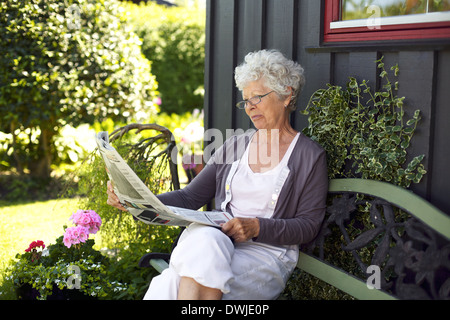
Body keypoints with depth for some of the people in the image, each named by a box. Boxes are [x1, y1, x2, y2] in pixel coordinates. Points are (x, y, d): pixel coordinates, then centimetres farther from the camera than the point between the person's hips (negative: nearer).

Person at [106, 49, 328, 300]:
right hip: (212, 242, 4)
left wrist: (257, 227, -17)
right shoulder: (235, 146, 18)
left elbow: (309, 225, -1)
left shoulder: (310, 156, 4)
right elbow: (190, 197, 14)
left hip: (266, 254, -4)